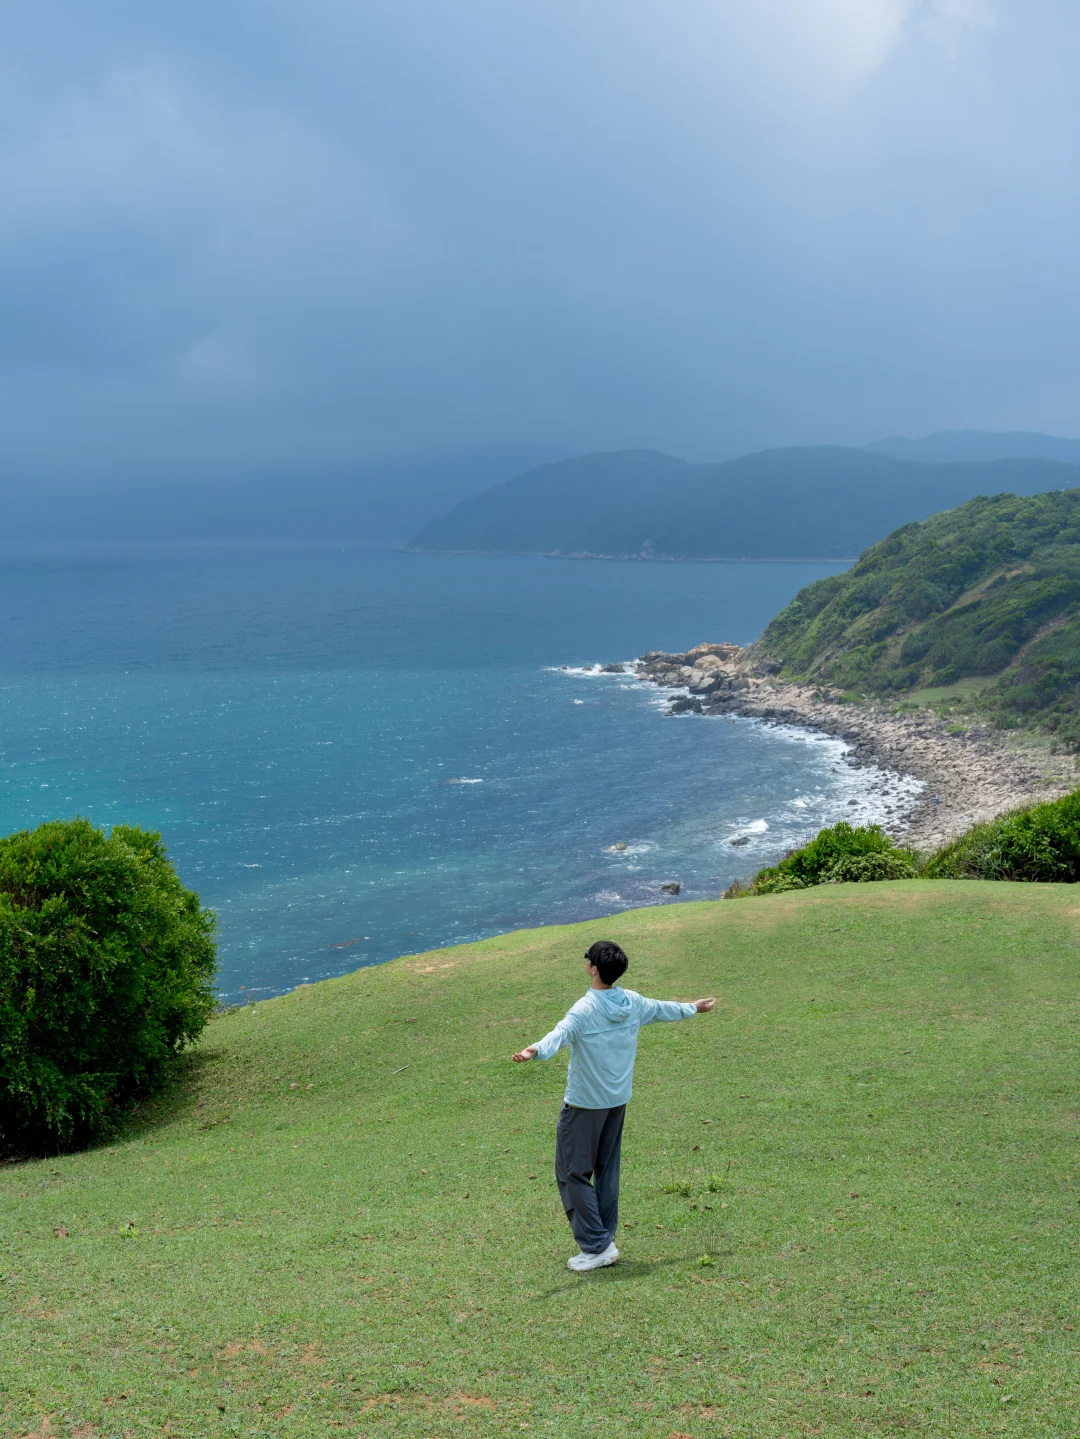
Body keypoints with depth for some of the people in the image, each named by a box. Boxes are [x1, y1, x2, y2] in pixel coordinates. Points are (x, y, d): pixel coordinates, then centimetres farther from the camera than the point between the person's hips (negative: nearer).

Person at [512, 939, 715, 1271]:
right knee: (607, 1171, 17)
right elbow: (662, 1008, 20)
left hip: (584, 1105, -7)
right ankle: (605, 1240, 24)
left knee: (573, 1173, 1)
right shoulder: (633, 1003, 1)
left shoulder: (585, 1010, -21)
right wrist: (692, 1008, 40)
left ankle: (596, 1246, 0)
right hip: (618, 1101, 7)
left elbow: (561, 1034, -41)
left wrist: (536, 1050, -60)